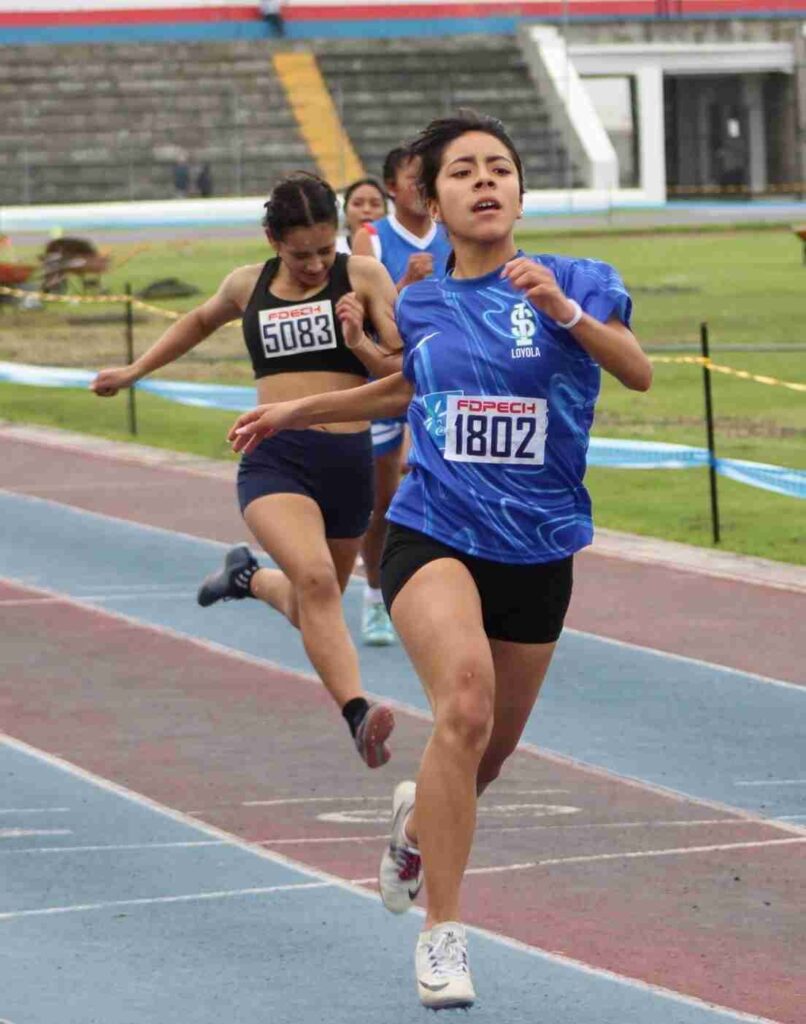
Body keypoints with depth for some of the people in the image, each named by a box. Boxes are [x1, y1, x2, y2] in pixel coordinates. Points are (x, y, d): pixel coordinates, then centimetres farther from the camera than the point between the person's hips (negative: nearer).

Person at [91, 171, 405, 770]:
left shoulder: (363, 277, 1)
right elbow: (203, 320, 33)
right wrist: (136, 370, 37)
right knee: (315, 579, -28)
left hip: (348, 460, 1)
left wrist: (359, 344, -18)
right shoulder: (248, 286, 9)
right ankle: (358, 715, -35)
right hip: (274, 459, -1)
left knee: (314, 607, 18)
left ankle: (248, 576, 51)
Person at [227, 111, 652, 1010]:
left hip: (538, 552, 1)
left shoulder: (574, 283, -2)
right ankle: (441, 935, -22)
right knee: (466, 703, -27)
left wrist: (566, 311, -34)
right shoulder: (419, 306, 7)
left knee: (487, 751, 12)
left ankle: (419, 821, 51)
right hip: (432, 537, -1)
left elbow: (637, 372, -18)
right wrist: (298, 410, 31)